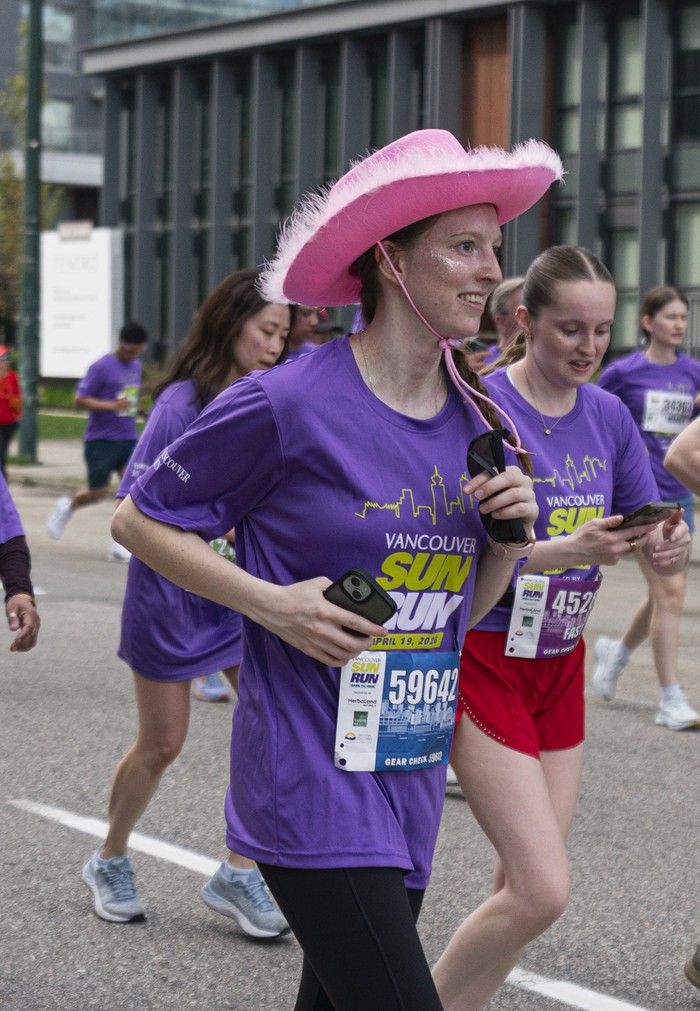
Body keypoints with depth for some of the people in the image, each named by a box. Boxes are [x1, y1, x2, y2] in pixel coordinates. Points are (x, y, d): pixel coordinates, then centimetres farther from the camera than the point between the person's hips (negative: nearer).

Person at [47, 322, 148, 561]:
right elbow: (80, 400, -14)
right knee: (99, 491, -3)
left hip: (128, 439, 6)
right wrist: (112, 406, -23)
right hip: (101, 440, -6)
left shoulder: (136, 366, 12)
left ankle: (119, 544, -4)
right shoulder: (101, 367, -11)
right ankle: (67, 506, 31)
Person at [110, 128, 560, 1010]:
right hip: (313, 784, -7)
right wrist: (273, 604, -15)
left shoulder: (471, 420, 7)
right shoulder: (290, 405, -13)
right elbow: (139, 521, -4)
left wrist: (510, 539, -4)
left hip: (411, 781, 7)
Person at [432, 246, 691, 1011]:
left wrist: (668, 546, -16)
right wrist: (571, 549, -33)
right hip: (483, 658, -6)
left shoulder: (607, 416, 3)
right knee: (543, 890, -13)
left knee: (526, 883, 10)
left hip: (560, 662, 7)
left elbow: (651, 533, 8)